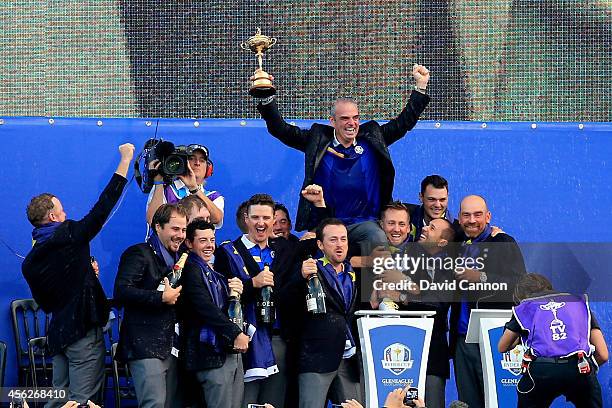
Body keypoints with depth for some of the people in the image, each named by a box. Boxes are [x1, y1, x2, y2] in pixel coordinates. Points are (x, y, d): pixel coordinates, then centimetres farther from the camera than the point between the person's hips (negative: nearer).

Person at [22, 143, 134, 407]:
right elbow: (103, 207, -13)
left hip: (57, 333, 7)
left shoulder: (30, 262, 9)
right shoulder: (68, 236, -10)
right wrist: (125, 160, -7)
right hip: (83, 331, -7)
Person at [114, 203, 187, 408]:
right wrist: (161, 297, -17)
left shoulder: (177, 259, 22)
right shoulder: (139, 253, -4)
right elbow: (121, 292, -18)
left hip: (171, 349, 8)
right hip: (146, 347, -8)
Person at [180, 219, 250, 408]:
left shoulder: (213, 272, 20)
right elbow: (207, 308, -16)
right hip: (212, 352, -9)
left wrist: (238, 292, -2)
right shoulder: (191, 270, -7)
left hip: (232, 350, 9)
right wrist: (236, 334, -16)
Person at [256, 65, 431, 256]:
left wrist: (421, 87, 13)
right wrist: (266, 98, -6)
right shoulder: (317, 140, 6)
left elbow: (403, 123, 16)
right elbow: (281, 129, 6)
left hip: (363, 222, 0)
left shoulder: (372, 137, 10)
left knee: (379, 240, -29)